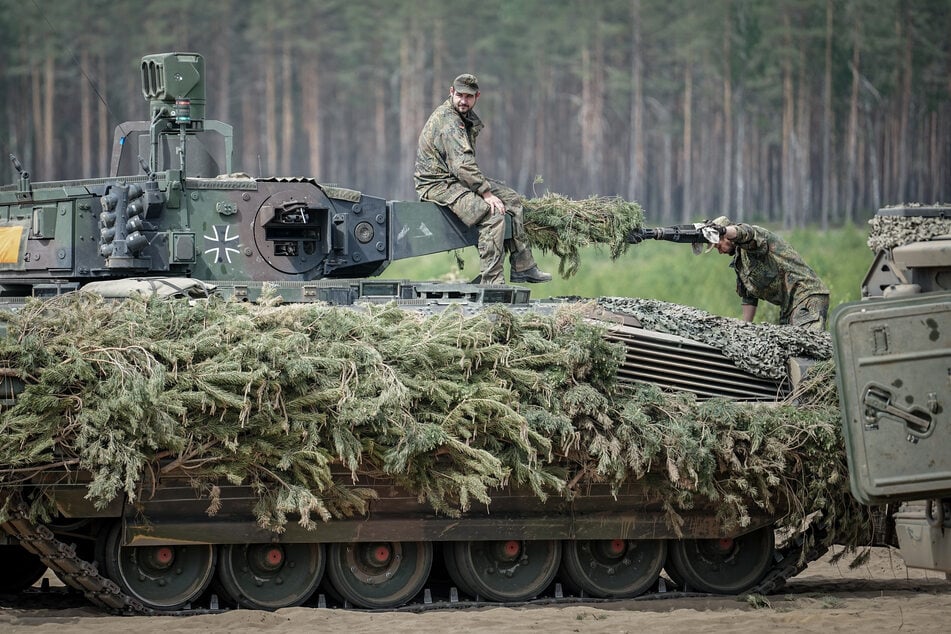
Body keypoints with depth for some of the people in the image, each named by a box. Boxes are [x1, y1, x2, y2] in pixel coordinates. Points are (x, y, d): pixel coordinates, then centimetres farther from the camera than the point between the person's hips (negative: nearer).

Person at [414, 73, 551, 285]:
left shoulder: (467, 117, 13)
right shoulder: (447, 120, -21)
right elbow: (462, 164, -27)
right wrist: (486, 193, -25)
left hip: (459, 179, 11)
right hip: (438, 185, -11)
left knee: (512, 199, 13)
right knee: (493, 213, -28)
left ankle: (522, 267, 16)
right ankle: (491, 282, -27)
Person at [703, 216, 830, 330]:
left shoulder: (754, 232, -5)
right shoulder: (738, 259, 23)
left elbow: (743, 233, -32)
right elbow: (749, 297, 27)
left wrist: (722, 231, -53)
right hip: (789, 307, 9)